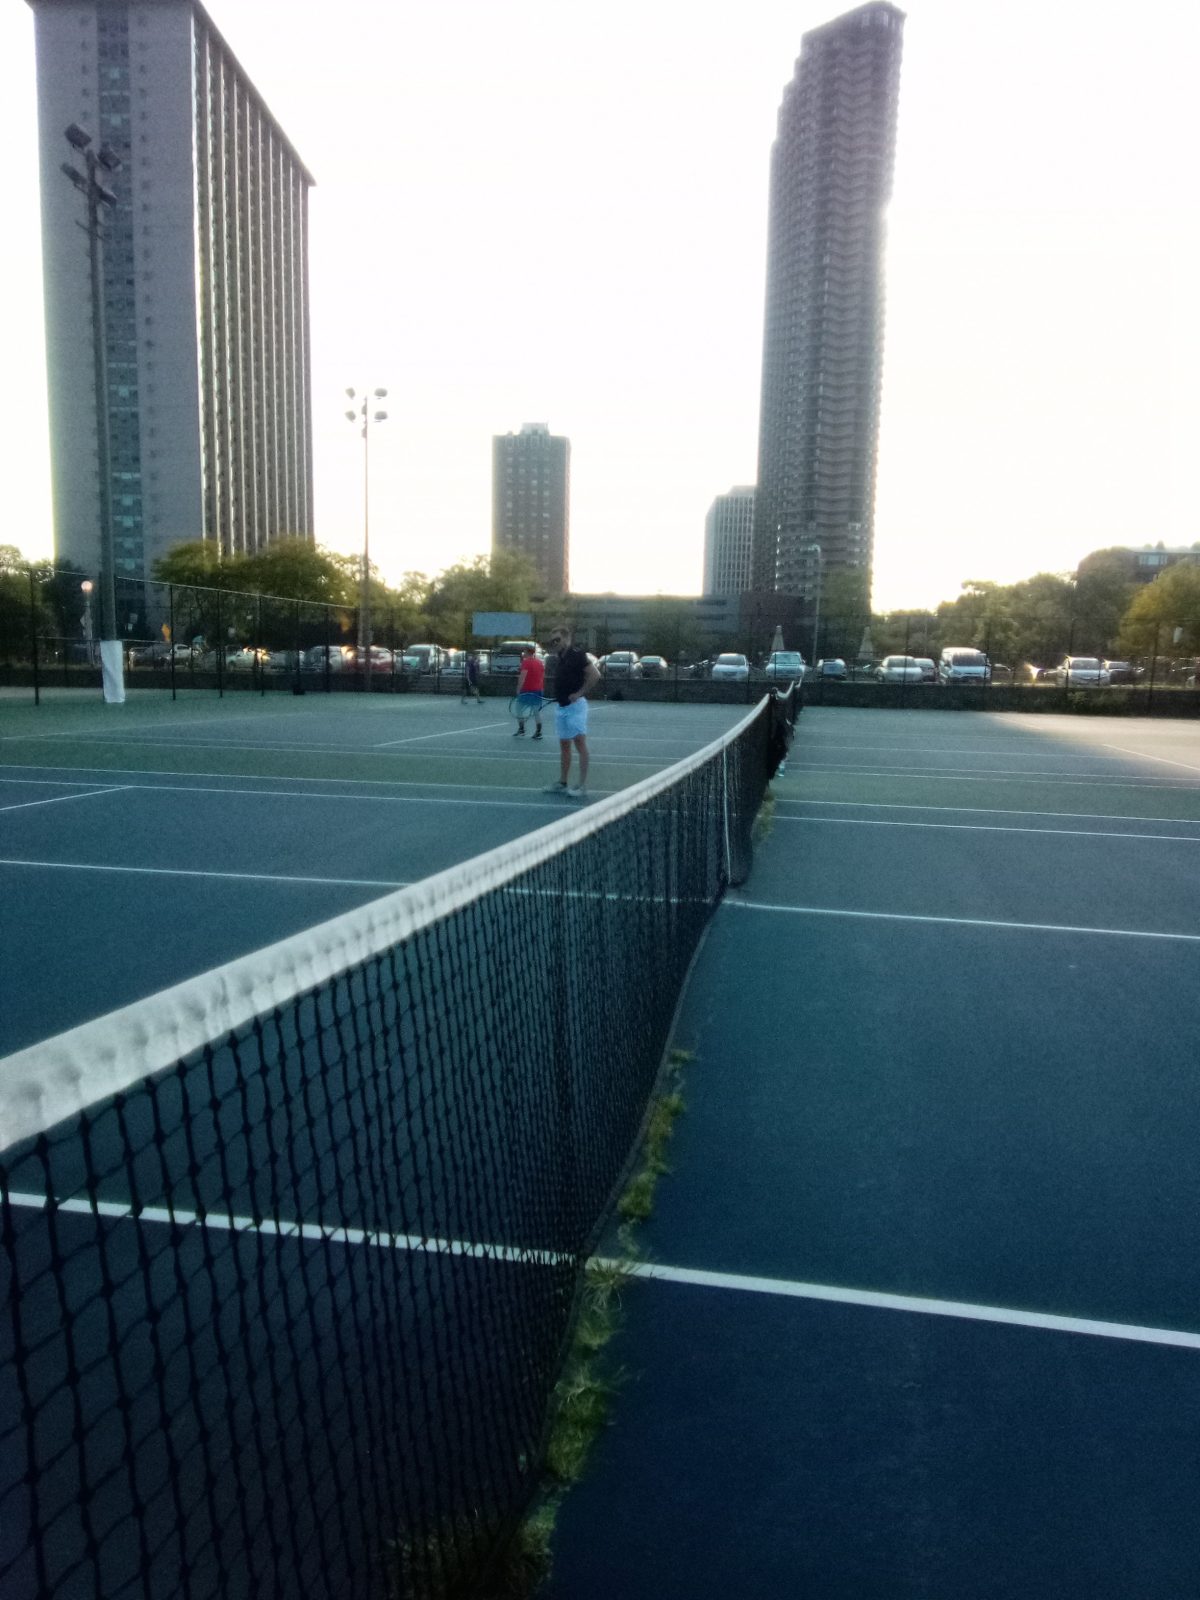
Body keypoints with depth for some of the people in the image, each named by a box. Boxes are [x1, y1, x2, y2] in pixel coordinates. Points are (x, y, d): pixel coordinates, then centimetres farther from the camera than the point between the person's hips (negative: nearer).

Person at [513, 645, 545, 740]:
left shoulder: (526, 662, -11)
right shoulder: (540, 662, 10)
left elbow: (522, 677, -18)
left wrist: (518, 689, -15)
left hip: (526, 690, -6)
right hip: (538, 690, 6)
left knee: (520, 709, 5)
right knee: (537, 711, 8)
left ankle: (521, 730, 2)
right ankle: (538, 732, 7)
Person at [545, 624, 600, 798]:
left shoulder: (577, 654, -11)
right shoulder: (561, 658, 15)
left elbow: (595, 675, -18)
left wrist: (580, 693, -17)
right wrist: (560, 697, 12)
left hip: (575, 706, -9)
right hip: (562, 706, 9)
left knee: (580, 743, -8)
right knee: (564, 745, 13)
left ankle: (582, 786, -8)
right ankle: (563, 783, 21)